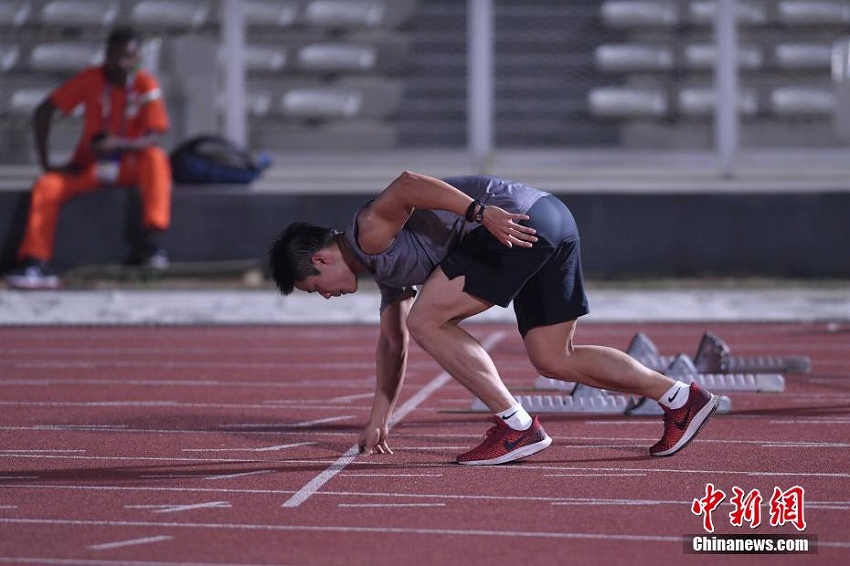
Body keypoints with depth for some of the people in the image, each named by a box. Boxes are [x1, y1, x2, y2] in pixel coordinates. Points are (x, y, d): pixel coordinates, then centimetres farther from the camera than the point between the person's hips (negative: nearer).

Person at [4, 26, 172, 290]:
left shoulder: (146, 85, -11)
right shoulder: (90, 79, -9)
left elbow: (153, 138, -18)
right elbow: (44, 110, -4)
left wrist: (119, 144, -37)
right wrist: (45, 162, -9)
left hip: (130, 165, -1)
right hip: (89, 166, 2)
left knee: (156, 159, -33)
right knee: (47, 186, -24)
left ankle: (152, 240, -38)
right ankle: (35, 264, -27)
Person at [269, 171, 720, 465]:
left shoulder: (370, 233, -2)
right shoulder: (386, 268, 27)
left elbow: (407, 185, -22)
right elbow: (392, 340, 38)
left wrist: (479, 212, -31)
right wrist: (378, 418, 43)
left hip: (516, 221, -10)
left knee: (426, 321, -6)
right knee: (553, 360, 12)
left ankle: (517, 426, -6)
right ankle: (681, 398, 14)